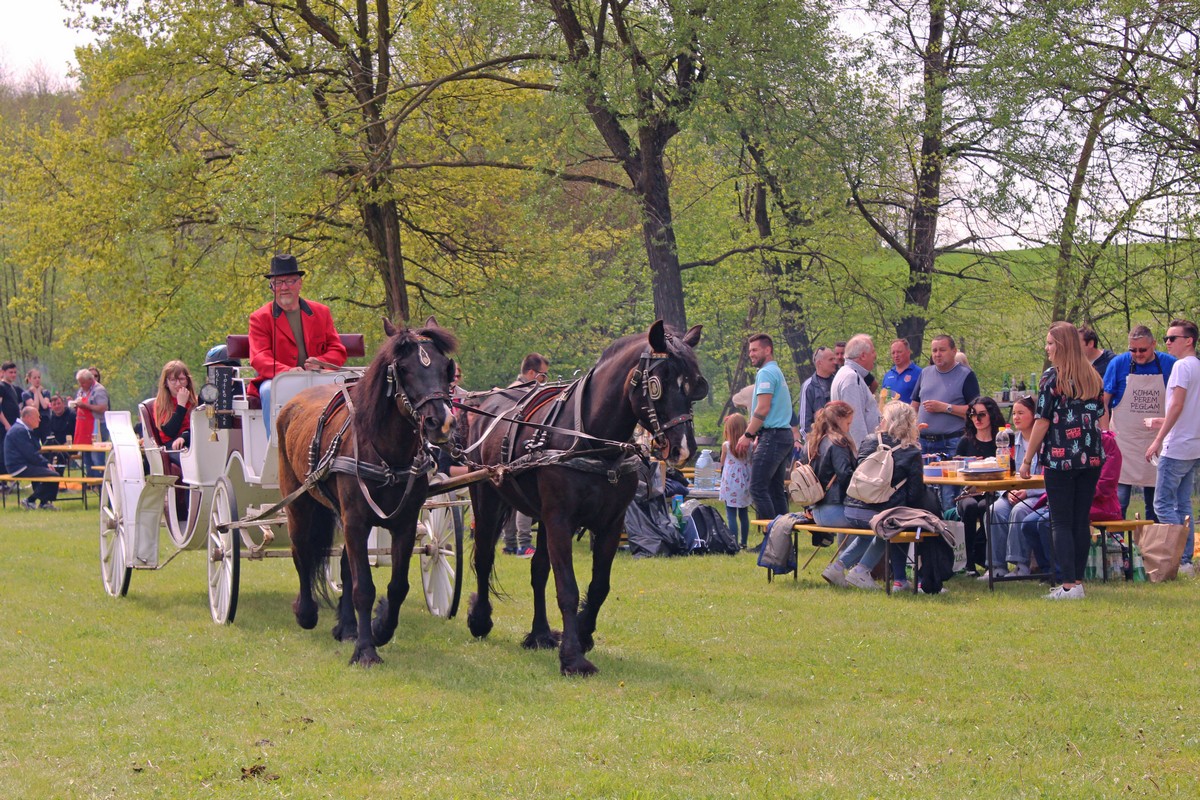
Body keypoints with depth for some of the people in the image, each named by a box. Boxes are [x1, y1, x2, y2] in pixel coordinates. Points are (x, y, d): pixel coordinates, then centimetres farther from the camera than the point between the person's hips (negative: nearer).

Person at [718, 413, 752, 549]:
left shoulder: (726, 446, -5)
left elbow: (722, 464, 6)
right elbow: (751, 463, 10)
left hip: (730, 484, -4)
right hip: (745, 483, 4)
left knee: (731, 515, -5)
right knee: (744, 514, 12)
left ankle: (734, 543, -12)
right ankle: (744, 543, 16)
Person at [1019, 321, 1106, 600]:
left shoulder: (1052, 377, -9)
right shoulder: (1093, 377, 10)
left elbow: (1042, 421, -10)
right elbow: (1101, 419, 15)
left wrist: (1027, 460, -4)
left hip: (1060, 458, -6)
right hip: (1092, 457, 6)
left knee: (1061, 522, -2)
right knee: (1082, 520, 10)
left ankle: (1069, 585, -7)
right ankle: (1078, 580, 12)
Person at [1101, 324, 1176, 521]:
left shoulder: (1169, 364, 1)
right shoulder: (1118, 363, -2)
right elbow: (1104, 401, 1)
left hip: (1156, 441, 2)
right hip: (1124, 442, -2)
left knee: (1155, 499, 8)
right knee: (1119, 499, -7)